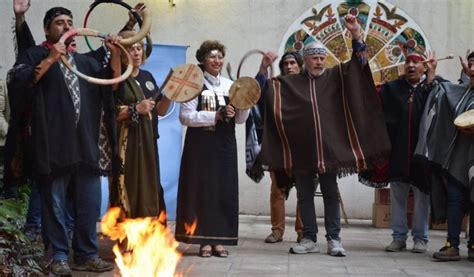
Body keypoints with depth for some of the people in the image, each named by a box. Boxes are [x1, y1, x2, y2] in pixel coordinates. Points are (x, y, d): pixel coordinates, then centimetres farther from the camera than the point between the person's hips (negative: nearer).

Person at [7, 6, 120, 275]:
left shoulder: (85, 61, 22)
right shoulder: (34, 55, 8)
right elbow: (18, 82, -8)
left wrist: (115, 55, -1)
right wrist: (50, 59, -15)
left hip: (87, 144, 4)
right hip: (54, 144, -4)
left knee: (90, 203, 4)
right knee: (55, 203, -2)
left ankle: (87, 255, 13)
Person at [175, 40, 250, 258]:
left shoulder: (230, 85, 11)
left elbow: (240, 119, 12)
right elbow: (185, 116, -12)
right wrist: (215, 116, -18)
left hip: (225, 145, 5)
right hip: (201, 144, -4)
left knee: (225, 191, 3)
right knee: (203, 190, -3)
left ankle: (219, 239, 9)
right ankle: (204, 240, 2)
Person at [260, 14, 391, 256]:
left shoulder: (335, 76, 7)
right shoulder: (290, 82, 7)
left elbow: (358, 63, -1)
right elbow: (265, 89, 8)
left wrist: (355, 34, -13)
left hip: (329, 147, -1)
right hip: (301, 148, 1)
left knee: (331, 195, 3)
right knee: (304, 195, 6)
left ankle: (333, 239, 6)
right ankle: (310, 239, 13)